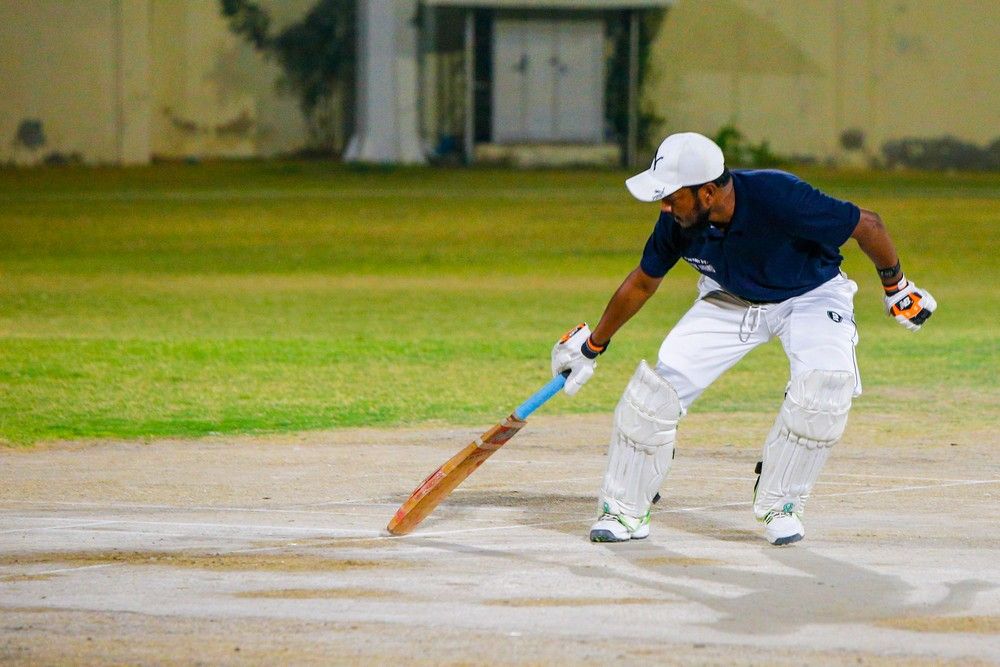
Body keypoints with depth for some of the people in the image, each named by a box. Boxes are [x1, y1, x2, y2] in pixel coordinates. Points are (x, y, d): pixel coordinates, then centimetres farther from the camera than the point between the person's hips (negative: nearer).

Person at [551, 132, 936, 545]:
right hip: (730, 301, 4)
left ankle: (778, 504, -9)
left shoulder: (777, 198, -38)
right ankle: (624, 510, 5)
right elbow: (643, 282, -1)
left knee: (825, 383, -28)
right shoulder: (679, 221, -21)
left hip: (809, 296, -3)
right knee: (661, 382, -11)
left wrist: (895, 287, -11)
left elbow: (867, 225, -24)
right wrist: (592, 345, 7)